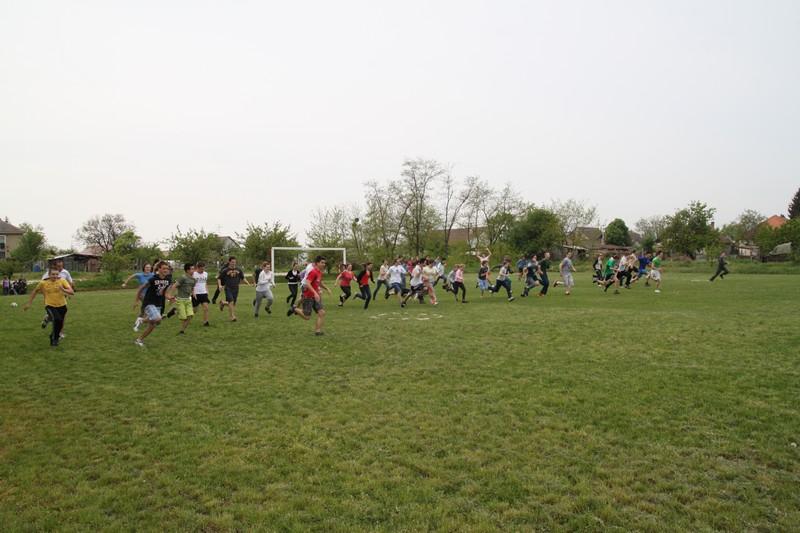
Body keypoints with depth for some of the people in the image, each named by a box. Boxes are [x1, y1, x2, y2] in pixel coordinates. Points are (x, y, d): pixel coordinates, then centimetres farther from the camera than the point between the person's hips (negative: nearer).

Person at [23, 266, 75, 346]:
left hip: (62, 306, 3)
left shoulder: (62, 281, -9)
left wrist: (64, 290, -37)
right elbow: (35, 291, 10)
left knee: (60, 324, 16)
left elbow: (72, 292, -18)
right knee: (57, 320, -29)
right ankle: (54, 339, -7)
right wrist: (29, 303, 14)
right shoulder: (43, 283, -8)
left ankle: (53, 336, 49)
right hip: (50, 306, -3)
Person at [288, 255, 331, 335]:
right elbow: (307, 283, -29)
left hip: (315, 296, 8)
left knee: (322, 313, -4)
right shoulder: (313, 272, -19)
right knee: (307, 317, -1)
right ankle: (294, 309, 22)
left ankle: (318, 331, 0)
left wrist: (326, 288, 15)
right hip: (308, 296, -8)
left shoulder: (319, 272, 9)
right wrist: (315, 293, -35)